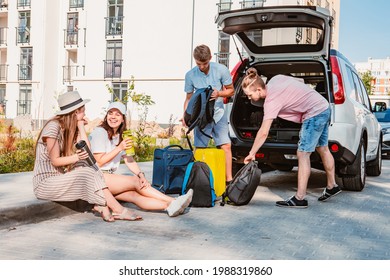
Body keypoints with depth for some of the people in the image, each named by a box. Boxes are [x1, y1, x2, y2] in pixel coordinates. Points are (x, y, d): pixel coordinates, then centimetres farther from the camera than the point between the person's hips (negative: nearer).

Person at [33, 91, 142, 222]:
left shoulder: (71, 128, 9)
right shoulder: (53, 127, -16)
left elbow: (87, 150, -4)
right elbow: (55, 161, -17)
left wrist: (81, 126, -2)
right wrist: (77, 157, -33)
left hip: (59, 177, 8)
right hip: (45, 183, -8)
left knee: (87, 166, -16)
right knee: (86, 173, -25)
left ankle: (101, 205, -26)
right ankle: (117, 210, -24)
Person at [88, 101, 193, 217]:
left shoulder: (119, 136, 17)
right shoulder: (99, 133, -8)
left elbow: (128, 159, 8)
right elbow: (98, 162, -13)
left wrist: (141, 175, -10)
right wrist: (119, 148, -16)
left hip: (109, 176, 6)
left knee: (135, 194, -18)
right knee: (135, 181, -20)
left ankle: (170, 207, -39)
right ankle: (172, 202, -25)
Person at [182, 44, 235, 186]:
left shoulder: (221, 70, -8)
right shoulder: (190, 75, -5)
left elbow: (231, 90, 3)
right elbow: (189, 98, 4)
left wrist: (219, 93, -18)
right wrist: (186, 115, -11)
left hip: (218, 113, 0)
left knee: (226, 146, -8)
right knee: (199, 148, 3)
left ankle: (229, 179, -2)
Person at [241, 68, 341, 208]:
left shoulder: (271, 100, -23)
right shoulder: (275, 79, 0)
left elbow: (263, 133, -24)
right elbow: (301, 81, 15)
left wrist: (251, 154, -17)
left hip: (314, 114, -10)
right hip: (324, 107, 10)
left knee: (302, 154, -10)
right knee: (323, 149, 21)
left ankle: (299, 199, -9)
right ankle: (332, 186, 35)